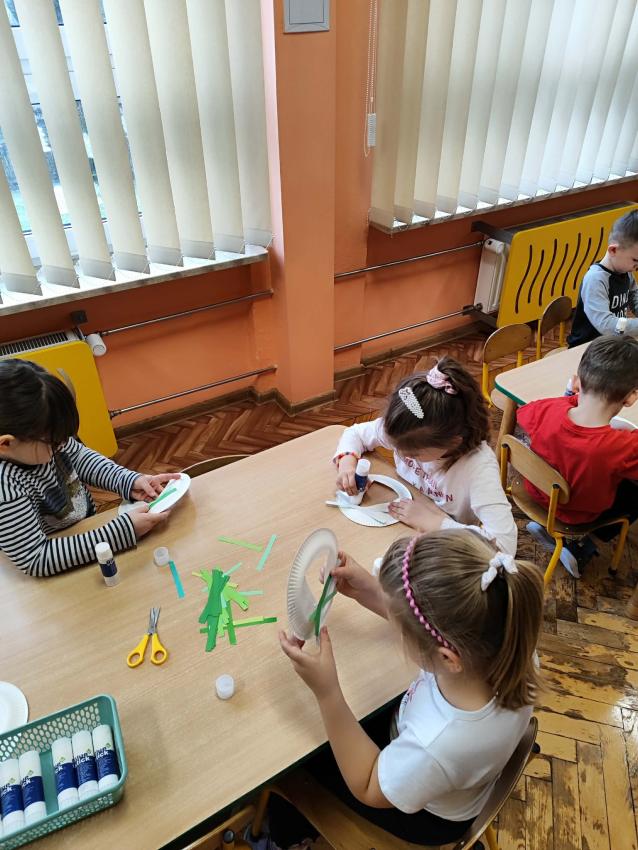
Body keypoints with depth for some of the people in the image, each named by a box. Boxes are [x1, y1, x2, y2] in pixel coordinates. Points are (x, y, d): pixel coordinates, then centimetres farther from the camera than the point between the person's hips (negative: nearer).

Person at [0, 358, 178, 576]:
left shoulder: (41, 437, -19)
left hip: (87, 527, 5)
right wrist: (124, 531, -35)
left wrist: (130, 481, -15)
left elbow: (79, 457, 0)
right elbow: (35, 561, -31)